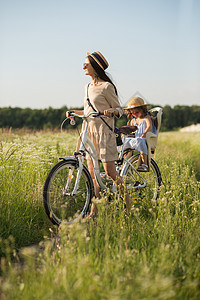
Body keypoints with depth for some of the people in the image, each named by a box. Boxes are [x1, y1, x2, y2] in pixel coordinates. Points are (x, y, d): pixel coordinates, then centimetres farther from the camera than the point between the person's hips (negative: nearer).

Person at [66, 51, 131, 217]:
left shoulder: (106, 87, -7)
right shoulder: (87, 87, 15)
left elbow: (119, 110, -5)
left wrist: (111, 111, -26)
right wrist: (74, 112, 9)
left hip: (103, 130, -7)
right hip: (89, 130, 7)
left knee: (110, 172, -7)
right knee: (93, 174, 6)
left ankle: (126, 198, 13)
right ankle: (94, 210, 11)